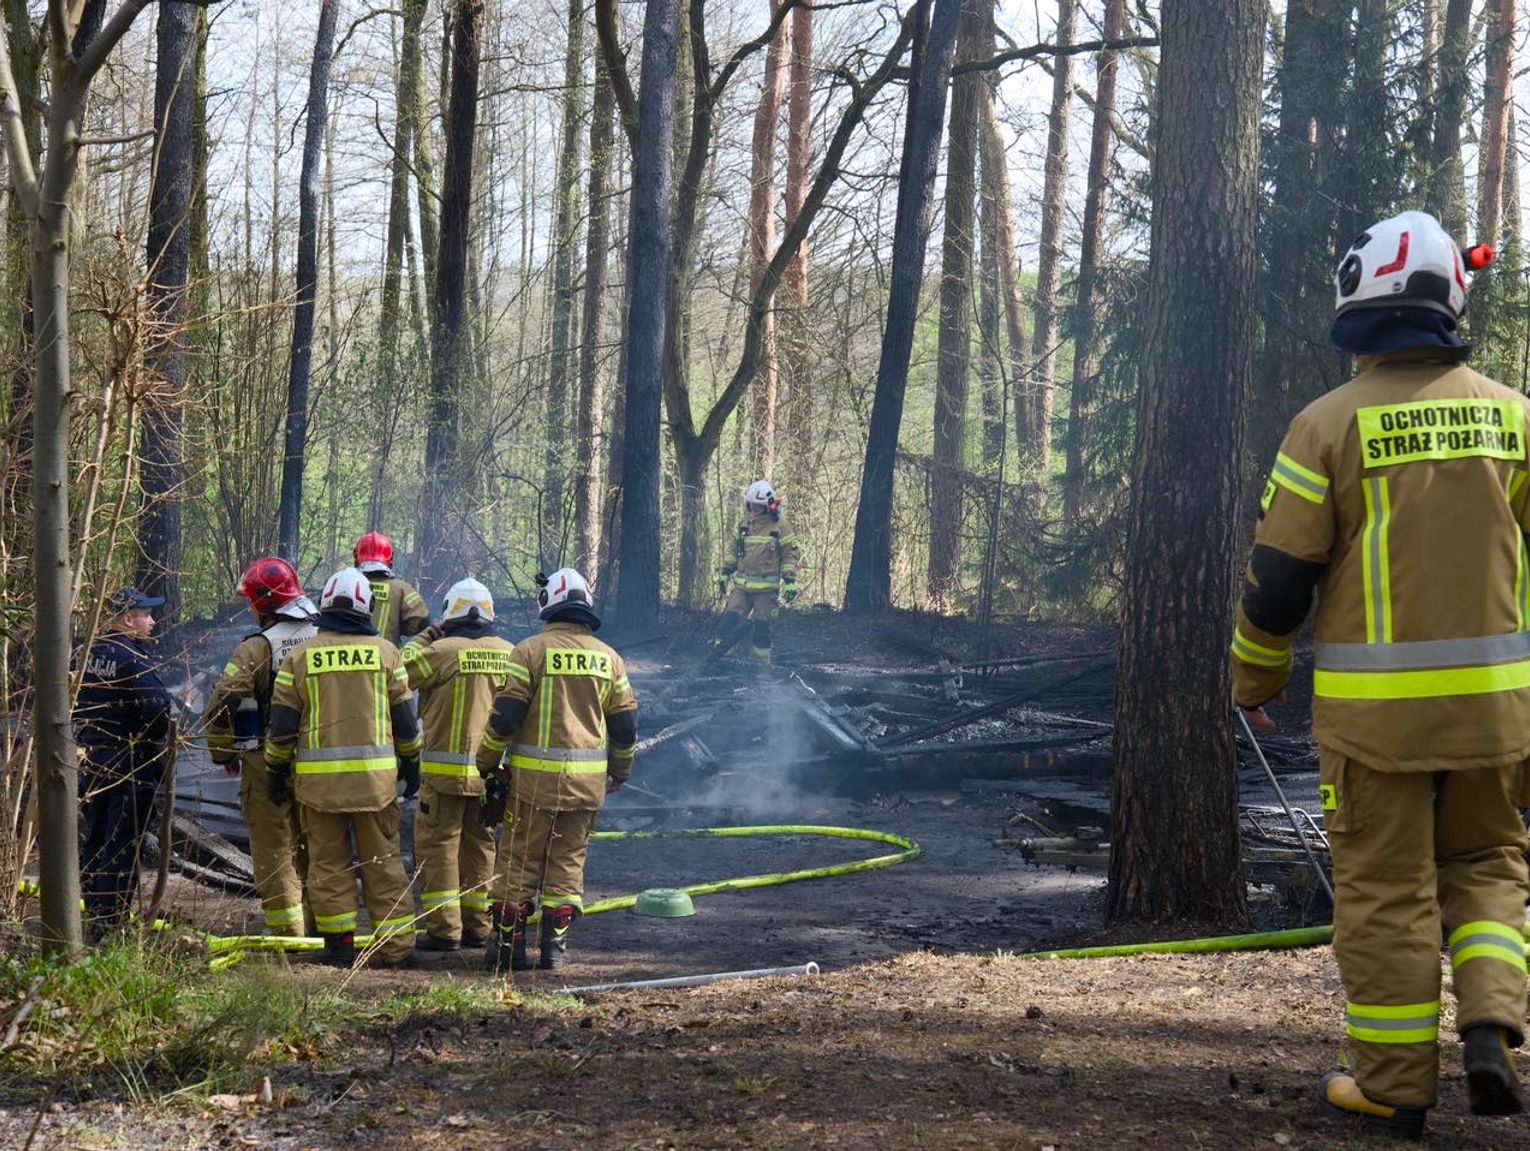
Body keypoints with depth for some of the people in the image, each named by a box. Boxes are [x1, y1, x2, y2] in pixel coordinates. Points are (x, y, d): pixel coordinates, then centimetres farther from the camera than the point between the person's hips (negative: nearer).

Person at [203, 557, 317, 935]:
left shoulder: (256, 649, -13)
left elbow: (220, 708, -15)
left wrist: (224, 753, 1)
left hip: (268, 763, -5)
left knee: (275, 850, 3)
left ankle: (287, 932, 5)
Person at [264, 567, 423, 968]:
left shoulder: (300, 656, 2)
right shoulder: (384, 652, 3)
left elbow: (281, 725, 3)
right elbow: (404, 718, 7)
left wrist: (276, 772, 12)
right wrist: (411, 764, 18)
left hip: (318, 778, 0)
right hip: (375, 776, 0)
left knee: (328, 863, 8)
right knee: (383, 863, 6)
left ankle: (339, 944, 9)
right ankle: (396, 946, 6)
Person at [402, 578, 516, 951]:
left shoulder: (442, 651, -13)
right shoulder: (509, 654, 4)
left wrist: (425, 637, 6)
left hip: (446, 769, -5)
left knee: (437, 844, 1)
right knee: (480, 844, 15)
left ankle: (444, 929, -2)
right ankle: (477, 927, 20)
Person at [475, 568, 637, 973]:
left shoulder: (531, 650, -6)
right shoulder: (608, 658, 7)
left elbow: (505, 715, -8)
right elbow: (625, 724, 11)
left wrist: (487, 763, 5)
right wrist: (620, 772, 27)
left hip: (534, 774, -3)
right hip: (587, 780, 3)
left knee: (520, 860, 4)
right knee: (568, 861, 11)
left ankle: (509, 943, 6)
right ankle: (555, 944, 10)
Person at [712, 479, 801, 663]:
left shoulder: (779, 529, -5)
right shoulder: (744, 525, 10)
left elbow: (790, 555, -2)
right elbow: (734, 551, 21)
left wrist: (789, 581, -8)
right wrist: (724, 572, 18)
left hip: (766, 588, -4)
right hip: (741, 585, 4)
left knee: (762, 626, 1)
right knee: (730, 619, -6)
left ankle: (760, 662, 11)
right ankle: (714, 656, -3)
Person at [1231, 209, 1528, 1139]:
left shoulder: (1331, 425, -8)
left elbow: (1280, 575, -5)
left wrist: (1255, 679, 10)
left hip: (1374, 705, -2)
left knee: (1386, 888, 7)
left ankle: (1396, 1083, 13)